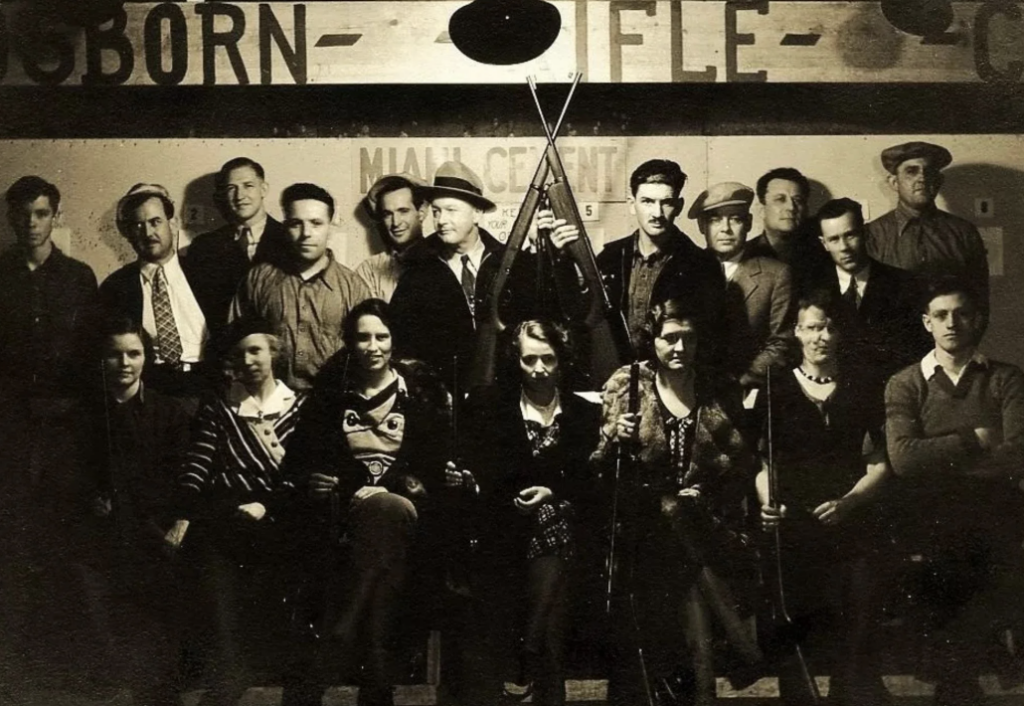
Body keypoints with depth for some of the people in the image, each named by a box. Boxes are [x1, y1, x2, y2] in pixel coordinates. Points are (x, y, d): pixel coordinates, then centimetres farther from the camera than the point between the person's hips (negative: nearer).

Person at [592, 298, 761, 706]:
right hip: (644, 528, 0)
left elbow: (744, 465, 9)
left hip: (704, 528, 0)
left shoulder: (721, 396, 9)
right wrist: (615, 437, -14)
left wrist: (708, 495, -6)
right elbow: (597, 463, 5)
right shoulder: (626, 386, 6)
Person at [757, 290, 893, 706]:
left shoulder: (862, 392, 13)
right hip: (793, 529, -1)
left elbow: (880, 465, 10)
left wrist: (847, 502, -6)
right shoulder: (776, 392, 9)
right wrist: (768, 503, -14)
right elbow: (763, 463, 5)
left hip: (853, 527, 1)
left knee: (857, 637, -5)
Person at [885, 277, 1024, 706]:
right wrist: (972, 440, -10)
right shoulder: (905, 385, 4)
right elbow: (902, 458, -12)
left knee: (952, 647, -4)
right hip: (932, 537, 0)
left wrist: (938, 459, -11)